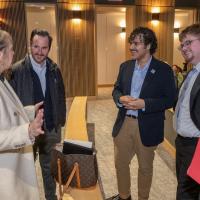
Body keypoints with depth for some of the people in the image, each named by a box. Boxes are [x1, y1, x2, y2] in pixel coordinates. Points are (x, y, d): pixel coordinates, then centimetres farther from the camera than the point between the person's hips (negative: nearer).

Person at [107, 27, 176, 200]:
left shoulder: (164, 70, -9)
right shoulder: (125, 66, 6)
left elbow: (170, 99, -11)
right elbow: (116, 89, 11)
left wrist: (144, 104, -23)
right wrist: (120, 98, -13)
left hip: (147, 127, -4)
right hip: (124, 123, 5)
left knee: (145, 167, 14)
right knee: (120, 163, 16)